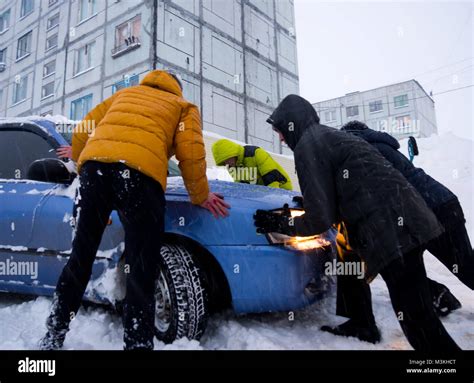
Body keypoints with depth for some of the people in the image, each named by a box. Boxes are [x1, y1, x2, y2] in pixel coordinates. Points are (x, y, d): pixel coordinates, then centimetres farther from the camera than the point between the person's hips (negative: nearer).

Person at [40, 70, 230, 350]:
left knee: (80, 257, 16)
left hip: (94, 165, 5)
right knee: (142, 272, 1)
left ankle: (53, 337, 26)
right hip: (140, 174, -4)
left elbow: (81, 135, 28)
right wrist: (201, 196, 15)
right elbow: (191, 153, 6)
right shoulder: (184, 107, 25)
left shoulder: (124, 93, 36)